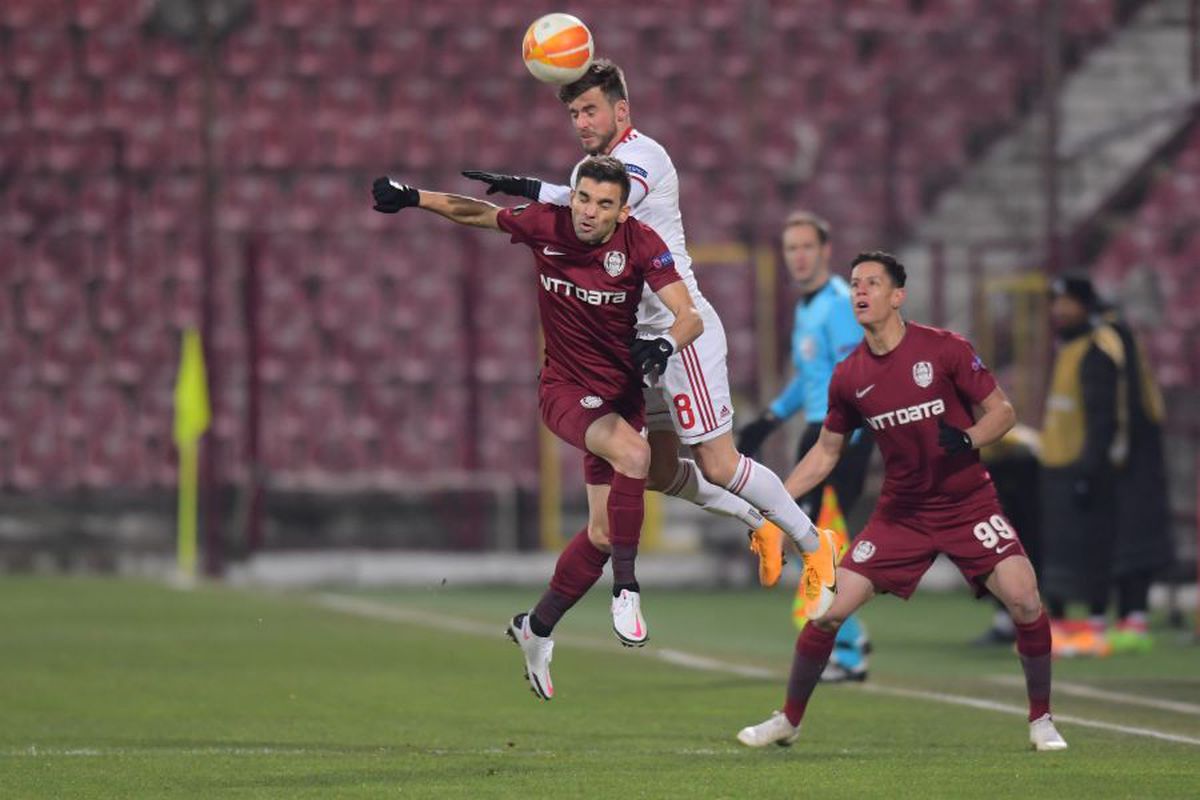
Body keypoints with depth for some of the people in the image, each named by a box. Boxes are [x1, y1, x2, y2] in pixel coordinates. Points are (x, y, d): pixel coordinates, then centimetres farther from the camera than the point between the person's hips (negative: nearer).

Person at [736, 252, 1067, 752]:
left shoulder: (944, 349, -10)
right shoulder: (849, 377, 0)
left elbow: (1002, 411, -5)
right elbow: (825, 452, 11)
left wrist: (967, 439, -26)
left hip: (968, 504, -3)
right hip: (900, 513, 3)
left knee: (1024, 599, -19)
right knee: (828, 608, -6)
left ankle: (1041, 721, 1)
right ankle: (788, 720, 12)